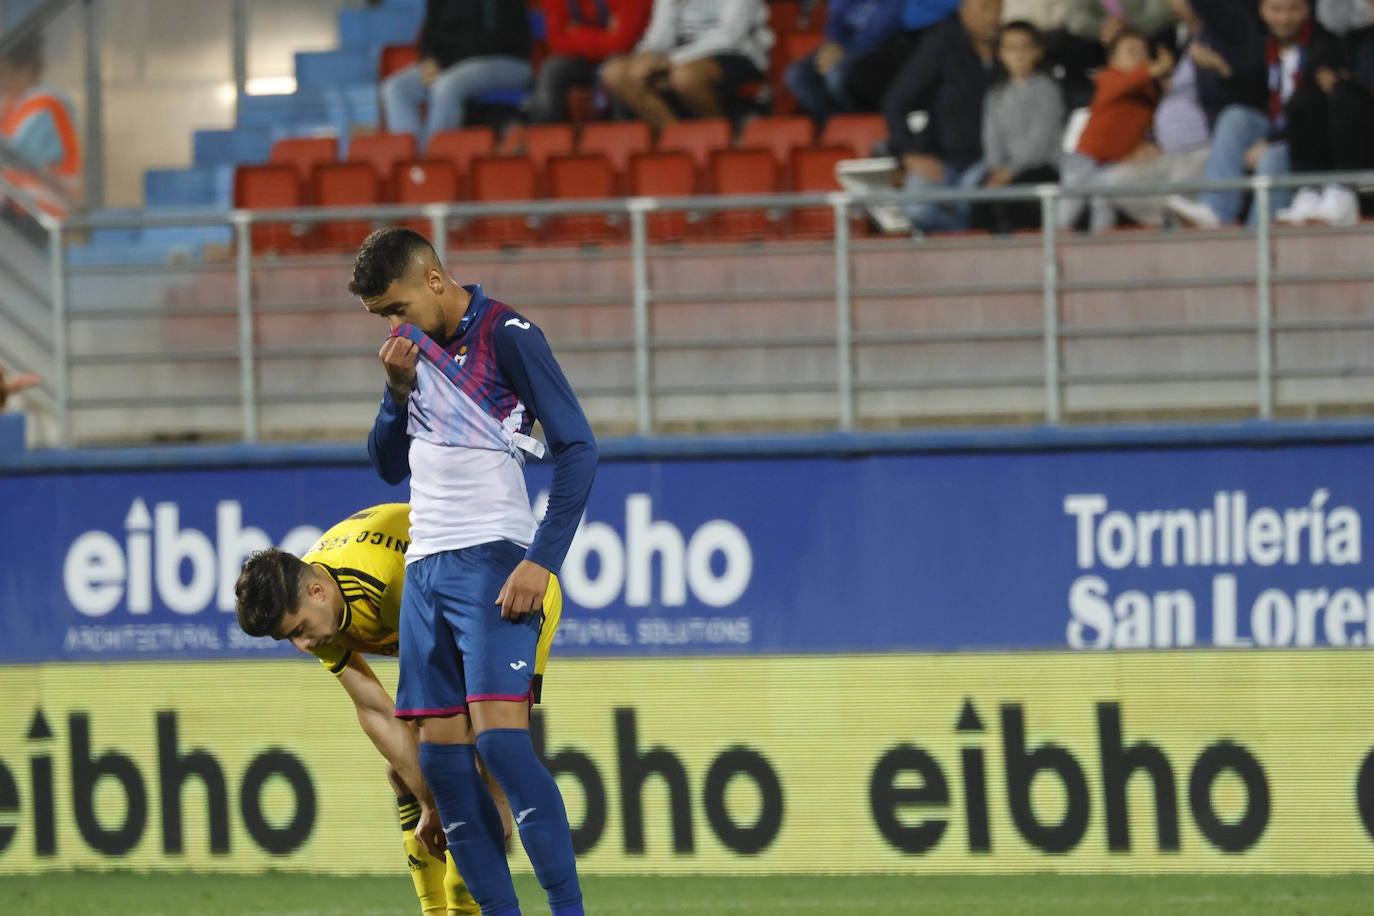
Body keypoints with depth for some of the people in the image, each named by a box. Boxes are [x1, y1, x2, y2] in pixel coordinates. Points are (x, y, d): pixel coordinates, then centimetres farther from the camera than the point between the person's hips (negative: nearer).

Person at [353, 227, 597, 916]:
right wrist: (398, 391, 1)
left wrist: (542, 561, -18)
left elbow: (577, 447, -11)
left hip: (491, 560, -7)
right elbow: (390, 466, 20)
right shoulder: (415, 342, 13)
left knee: (499, 736, -19)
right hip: (425, 566, 7)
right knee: (440, 755, 1)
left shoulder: (506, 336, -9)